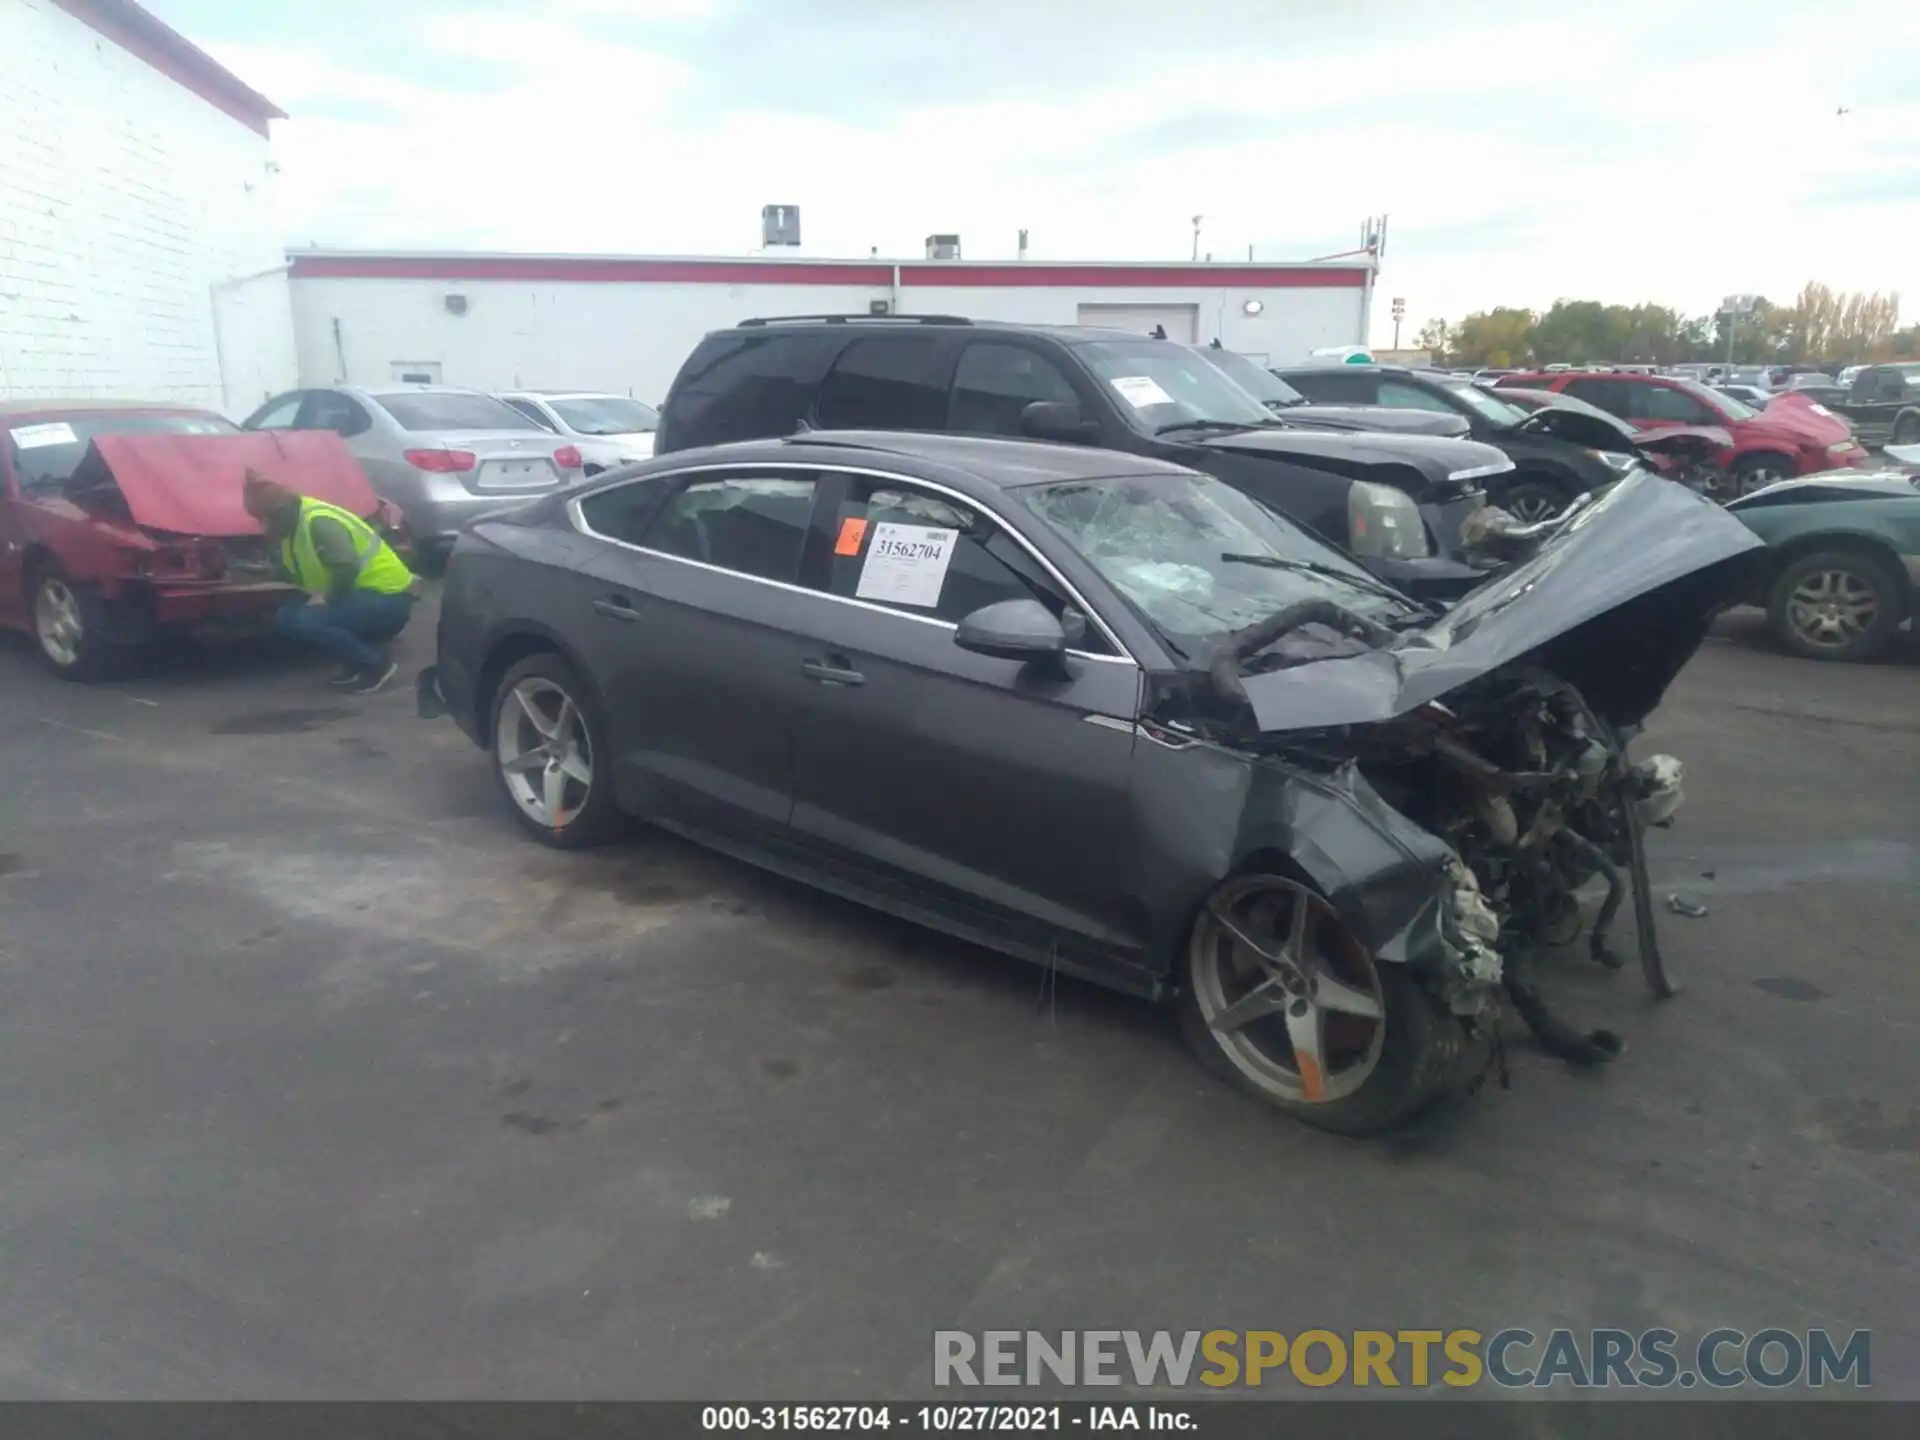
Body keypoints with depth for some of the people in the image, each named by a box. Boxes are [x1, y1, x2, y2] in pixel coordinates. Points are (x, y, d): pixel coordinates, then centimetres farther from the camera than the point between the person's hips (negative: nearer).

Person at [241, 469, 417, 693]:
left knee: (305, 622, -25)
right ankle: (358, 663, 8)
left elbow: (348, 566, -31)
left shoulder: (319, 522, -20)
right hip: (362, 595, 10)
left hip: (388, 598, -10)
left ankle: (376, 662, -9)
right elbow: (290, 575, 17)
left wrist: (328, 598, -19)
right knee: (287, 617, 5)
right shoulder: (293, 526, 11)